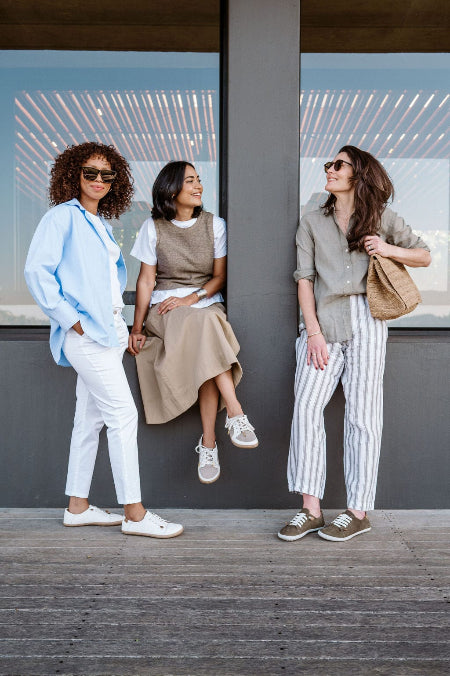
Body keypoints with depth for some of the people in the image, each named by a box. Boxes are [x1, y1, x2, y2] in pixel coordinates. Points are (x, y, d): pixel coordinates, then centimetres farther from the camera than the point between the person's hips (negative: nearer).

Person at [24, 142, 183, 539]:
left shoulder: (102, 224, 20)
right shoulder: (62, 216, -4)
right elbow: (37, 271, -13)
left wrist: (120, 321, 15)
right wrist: (71, 319, -16)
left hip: (108, 330, 8)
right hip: (85, 332, -8)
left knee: (90, 418, 11)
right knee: (124, 414, -11)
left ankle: (77, 506, 21)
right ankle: (134, 513, -4)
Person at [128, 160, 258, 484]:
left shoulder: (215, 224, 7)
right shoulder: (153, 228, 3)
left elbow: (220, 276, 5)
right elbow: (146, 280, 2)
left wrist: (191, 298, -13)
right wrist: (137, 327, -6)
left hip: (206, 303, 1)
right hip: (166, 308, -1)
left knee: (204, 347, -33)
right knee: (204, 329, -36)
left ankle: (208, 444, -31)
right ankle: (235, 414, -37)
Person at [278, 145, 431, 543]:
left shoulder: (382, 220, 12)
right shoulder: (312, 223, 16)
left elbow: (425, 256, 17)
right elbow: (305, 279, 7)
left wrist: (391, 250, -4)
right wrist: (313, 332, -5)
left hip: (366, 320, -1)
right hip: (324, 321, 2)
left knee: (362, 414, -2)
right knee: (306, 406, -11)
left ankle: (358, 512, 5)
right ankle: (311, 510, -6)